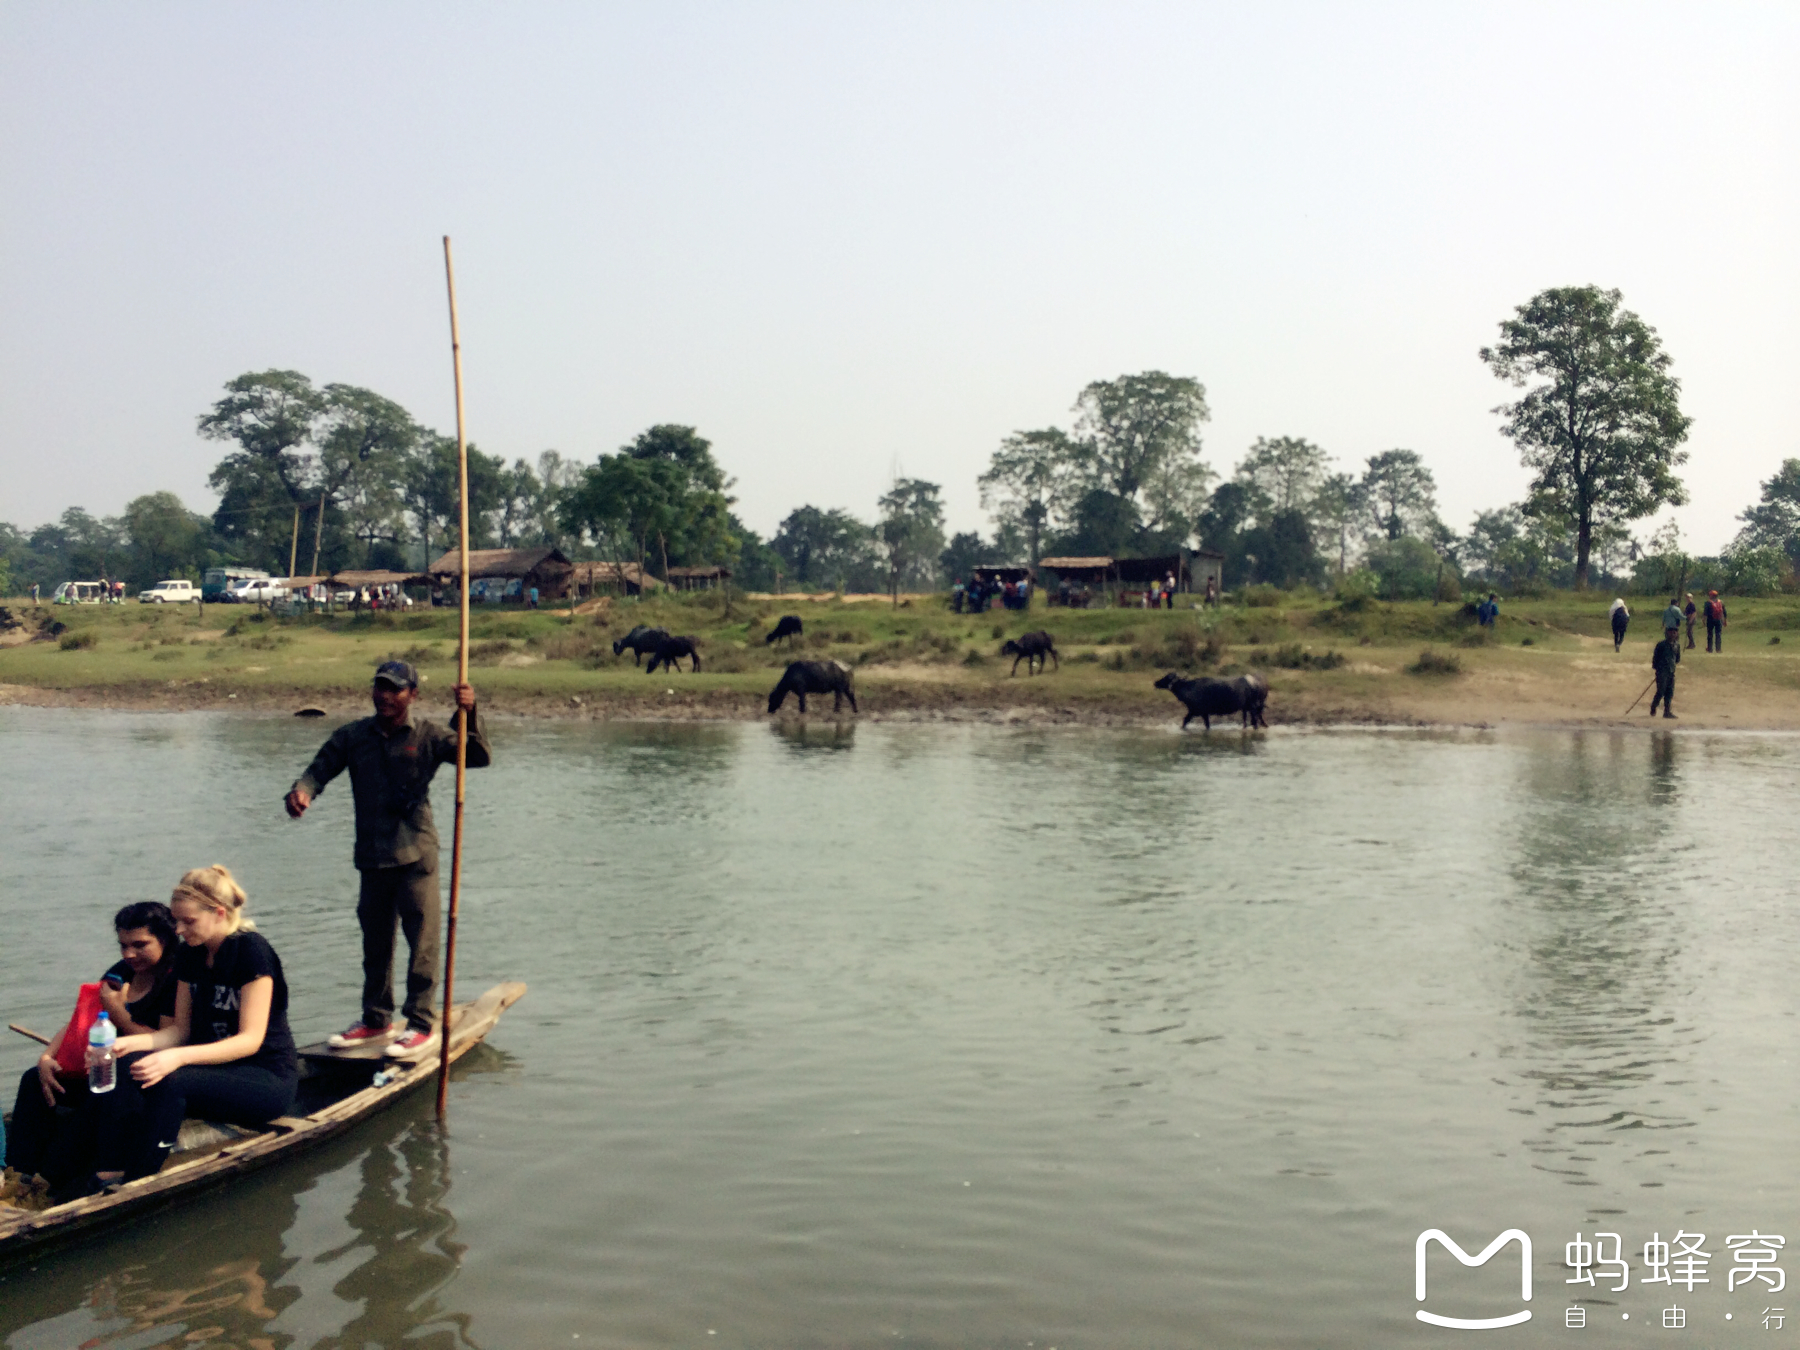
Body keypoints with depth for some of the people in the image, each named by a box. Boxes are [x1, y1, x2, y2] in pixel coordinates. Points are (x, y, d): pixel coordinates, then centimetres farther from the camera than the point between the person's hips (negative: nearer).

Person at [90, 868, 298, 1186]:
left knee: (172, 1081, -33)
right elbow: (181, 1029, 7)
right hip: (215, 1064, 7)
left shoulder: (252, 951, -16)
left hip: (267, 1077, -7)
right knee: (123, 1065, -18)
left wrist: (178, 1057, -32)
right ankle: (108, 1177, -25)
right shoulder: (189, 955, 7)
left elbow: (251, 1039, -20)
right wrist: (130, 1042, -12)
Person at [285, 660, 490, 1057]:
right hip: (371, 856, 4)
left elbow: (478, 757, -11)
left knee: (422, 938, -3)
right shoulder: (352, 736, 6)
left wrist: (468, 715, -28)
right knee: (375, 940, 16)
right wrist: (301, 790, -23)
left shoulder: (427, 737, -3)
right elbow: (319, 769, 1)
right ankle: (376, 1020, 29)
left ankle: (421, 1023, 8)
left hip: (416, 856, -4)